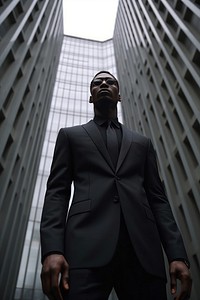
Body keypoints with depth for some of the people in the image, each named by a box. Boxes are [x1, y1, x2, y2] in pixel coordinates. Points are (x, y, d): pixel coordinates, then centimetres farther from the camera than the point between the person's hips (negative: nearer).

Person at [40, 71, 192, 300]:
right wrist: (52, 249, -9)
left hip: (143, 248, 2)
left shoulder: (142, 143, 23)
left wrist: (177, 255, 2)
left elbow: (157, 198, 15)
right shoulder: (70, 135, 18)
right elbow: (57, 191, 7)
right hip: (87, 245, -1)